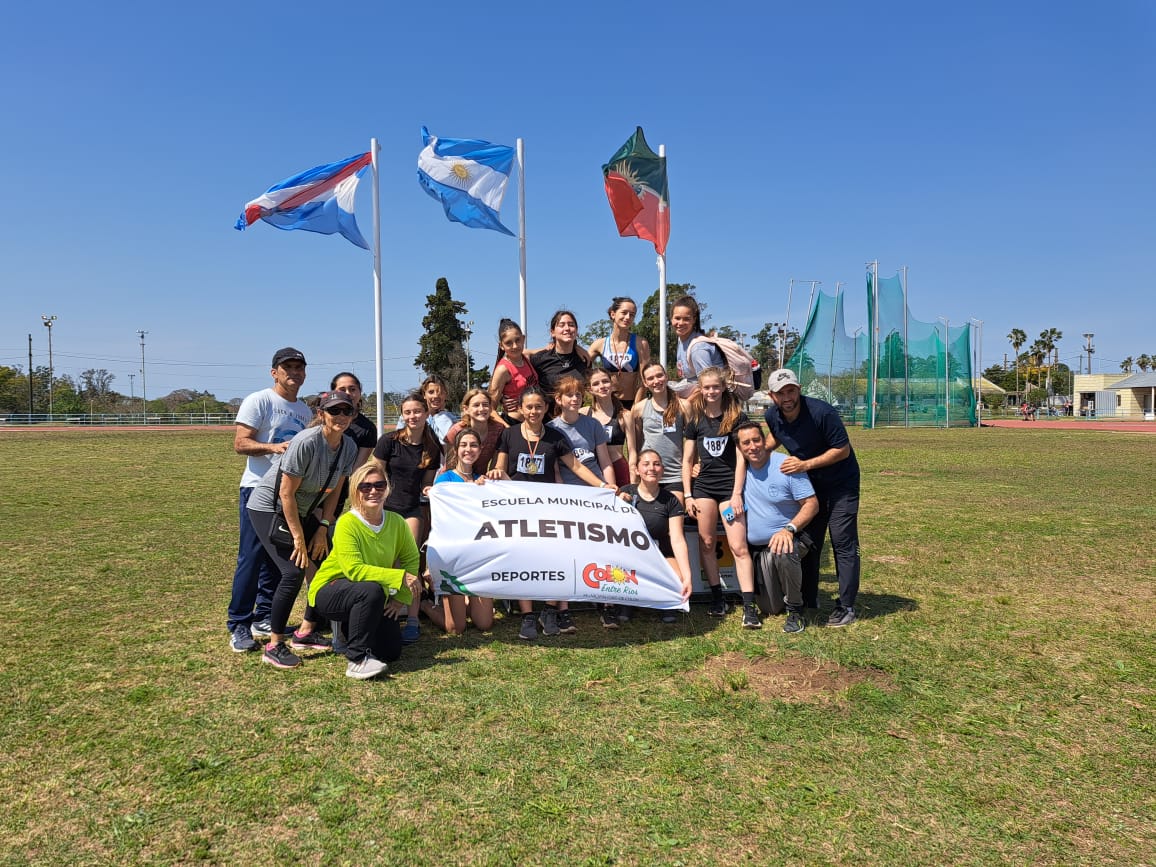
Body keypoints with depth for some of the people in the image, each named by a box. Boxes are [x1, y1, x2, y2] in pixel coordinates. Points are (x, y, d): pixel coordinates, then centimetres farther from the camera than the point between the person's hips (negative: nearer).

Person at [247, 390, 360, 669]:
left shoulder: (349, 448, -7)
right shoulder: (306, 442, -28)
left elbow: (333, 490, 2)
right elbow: (286, 493, -25)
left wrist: (322, 529, -3)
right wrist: (298, 538, -22)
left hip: (303, 511, 7)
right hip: (269, 508, -7)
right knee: (294, 571, -19)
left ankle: (305, 633, 18)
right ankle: (274, 646, -6)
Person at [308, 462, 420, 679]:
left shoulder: (396, 522, -7)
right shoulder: (347, 523, -22)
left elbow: (412, 560, 2)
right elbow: (354, 570, -30)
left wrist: (402, 598, -9)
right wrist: (399, 577, -34)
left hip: (369, 600, 6)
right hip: (329, 591, -5)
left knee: (391, 651, -4)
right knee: (372, 590, -37)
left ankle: (350, 626, 24)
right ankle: (357, 659, -22)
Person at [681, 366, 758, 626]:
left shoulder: (737, 417, -3)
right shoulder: (695, 420, 6)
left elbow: (741, 458, -4)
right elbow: (687, 460, 8)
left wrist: (737, 494, -10)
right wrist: (687, 495, 3)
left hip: (730, 486, -3)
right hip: (703, 485, 3)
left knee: (739, 546, -8)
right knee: (706, 543, 4)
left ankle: (749, 606, -8)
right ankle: (717, 597, 17)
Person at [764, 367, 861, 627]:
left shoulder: (822, 412, -26)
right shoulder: (772, 416, -8)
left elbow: (843, 450, -21)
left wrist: (806, 464, -26)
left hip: (841, 484, -6)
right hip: (809, 484, 6)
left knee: (843, 544, -6)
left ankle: (846, 607, 1)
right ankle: (808, 603, 20)